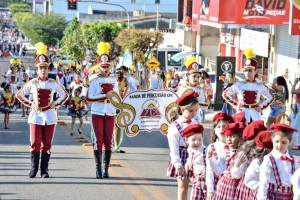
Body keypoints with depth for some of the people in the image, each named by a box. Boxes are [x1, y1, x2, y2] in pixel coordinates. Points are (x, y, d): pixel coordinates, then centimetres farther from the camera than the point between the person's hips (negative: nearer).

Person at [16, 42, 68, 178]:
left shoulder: (53, 83, 3)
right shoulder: (32, 83, 1)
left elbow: (65, 95, 14)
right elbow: (19, 95, 8)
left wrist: (56, 104, 0)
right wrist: (30, 104, -3)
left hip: (50, 116, 1)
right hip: (36, 115, -1)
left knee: (47, 145, 3)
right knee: (35, 144, -4)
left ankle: (44, 170, 9)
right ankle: (34, 168, 5)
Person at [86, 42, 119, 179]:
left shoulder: (114, 81, 9)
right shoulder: (95, 81, -3)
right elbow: (89, 98, -11)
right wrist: (105, 96, -17)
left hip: (110, 114, 3)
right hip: (97, 113, -3)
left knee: (108, 141, 3)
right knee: (98, 140, -4)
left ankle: (106, 169, 7)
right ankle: (98, 169, 0)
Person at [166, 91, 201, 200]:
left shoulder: (196, 120, 1)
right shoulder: (175, 127, -16)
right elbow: (173, 148, -14)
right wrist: (178, 165, -15)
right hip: (183, 157, -5)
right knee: (183, 185, 6)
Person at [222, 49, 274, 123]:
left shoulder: (260, 85, 1)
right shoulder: (239, 85, -2)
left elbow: (271, 97, 15)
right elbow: (225, 94, 8)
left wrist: (262, 106, 2)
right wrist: (235, 105, 1)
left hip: (255, 115, 1)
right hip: (242, 115, -1)